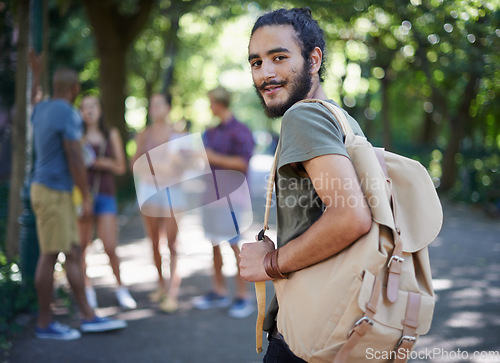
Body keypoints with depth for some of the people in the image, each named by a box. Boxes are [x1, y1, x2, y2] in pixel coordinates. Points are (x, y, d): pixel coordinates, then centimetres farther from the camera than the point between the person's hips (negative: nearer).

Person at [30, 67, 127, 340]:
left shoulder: (40, 110, 11)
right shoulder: (69, 115, -16)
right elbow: (75, 160, -18)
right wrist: (87, 198, -11)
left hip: (57, 193, 9)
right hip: (53, 192, -9)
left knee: (74, 253, 7)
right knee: (50, 255, -3)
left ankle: (88, 317, 9)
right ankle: (44, 323, 6)